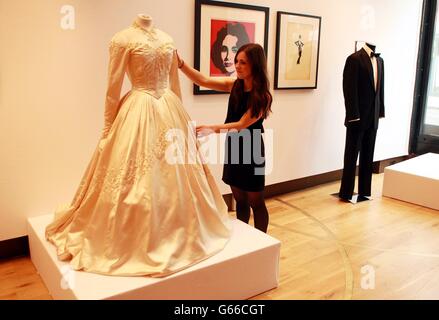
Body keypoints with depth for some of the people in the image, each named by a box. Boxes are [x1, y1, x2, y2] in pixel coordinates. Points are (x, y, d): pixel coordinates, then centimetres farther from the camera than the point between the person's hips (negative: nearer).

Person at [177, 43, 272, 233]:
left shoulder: (262, 96, -17)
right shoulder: (234, 85, -1)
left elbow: (242, 125, -23)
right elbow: (203, 81, -9)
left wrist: (213, 129, -36)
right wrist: (180, 64, -24)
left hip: (251, 151, -5)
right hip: (233, 147, 5)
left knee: (255, 202, 9)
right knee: (240, 200, 18)